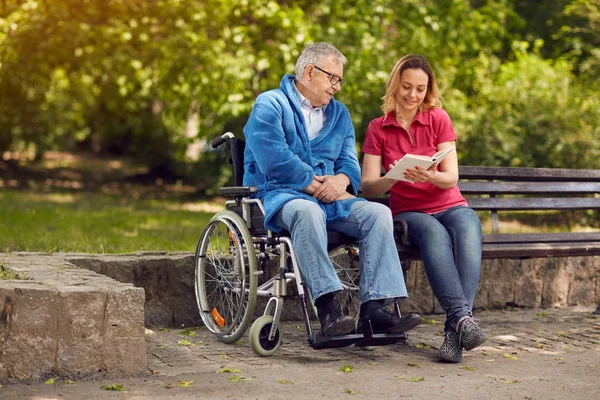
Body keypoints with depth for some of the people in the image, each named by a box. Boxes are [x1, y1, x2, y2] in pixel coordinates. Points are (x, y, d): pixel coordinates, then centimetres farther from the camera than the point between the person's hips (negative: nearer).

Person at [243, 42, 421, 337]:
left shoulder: (339, 113, 23)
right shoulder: (270, 104, 2)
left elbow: (349, 162, 14)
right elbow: (274, 160, -13)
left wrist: (342, 179, -11)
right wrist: (318, 186, -14)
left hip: (329, 197, 6)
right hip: (278, 195, -6)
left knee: (378, 213, -20)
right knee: (307, 211, -40)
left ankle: (374, 308, -30)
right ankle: (327, 310, -47)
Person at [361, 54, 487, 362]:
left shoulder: (438, 119, 4)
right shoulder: (378, 128, 5)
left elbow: (451, 178, -4)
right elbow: (368, 186, -4)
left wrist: (431, 177, -27)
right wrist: (394, 178, -26)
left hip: (450, 207, 1)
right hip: (408, 212, -1)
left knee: (468, 228, -35)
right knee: (434, 233, -37)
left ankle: (454, 329, -45)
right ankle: (463, 317, -49)